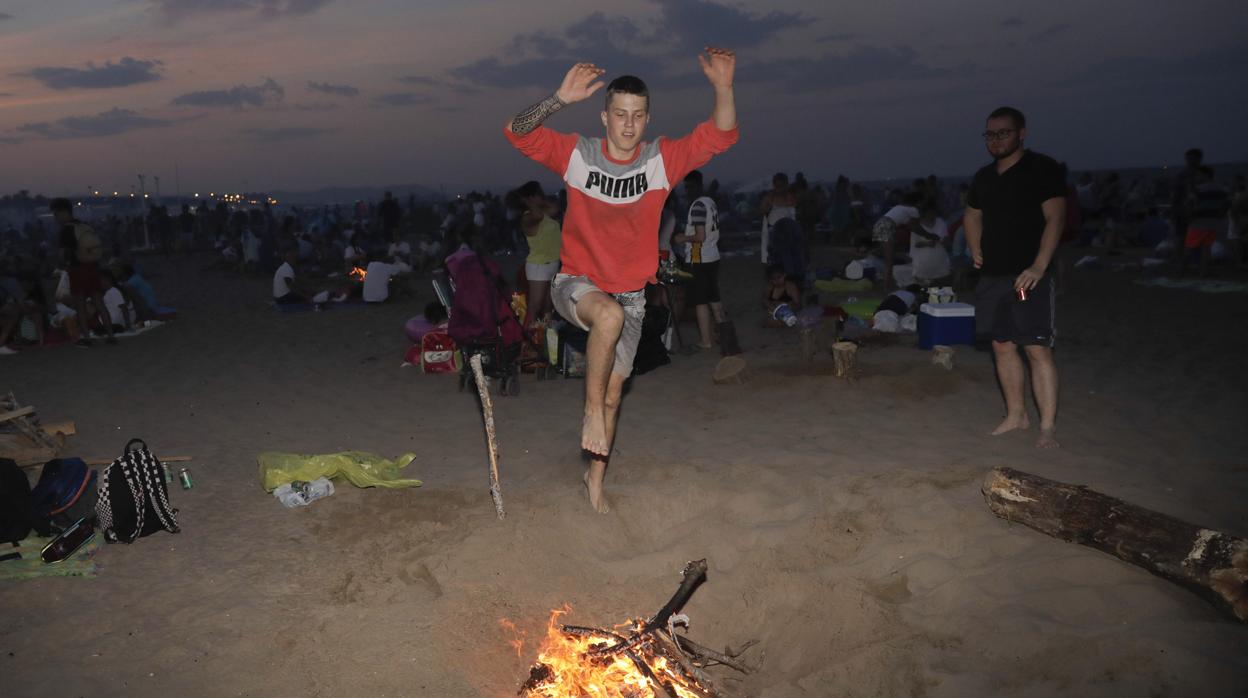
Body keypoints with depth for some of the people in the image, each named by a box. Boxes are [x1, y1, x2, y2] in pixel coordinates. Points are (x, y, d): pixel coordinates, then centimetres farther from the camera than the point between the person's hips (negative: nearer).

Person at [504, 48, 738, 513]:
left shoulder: (662, 160, -8)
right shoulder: (577, 154, -11)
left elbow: (719, 136, -14)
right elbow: (518, 134, -21)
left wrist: (723, 88, -32)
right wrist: (561, 98, -37)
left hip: (629, 294, 3)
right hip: (576, 283, -3)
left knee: (613, 394, 7)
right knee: (609, 315, -39)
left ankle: (595, 477, 29)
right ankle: (591, 413, -18)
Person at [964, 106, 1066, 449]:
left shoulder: (1042, 169, -6)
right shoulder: (984, 176, 14)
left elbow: (1055, 218, -14)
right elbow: (972, 216, 29)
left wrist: (1038, 267, -23)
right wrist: (976, 250, 12)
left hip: (1028, 276, -7)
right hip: (992, 276, 7)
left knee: (1038, 349, -9)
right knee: (1002, 346, 11)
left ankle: (1048, 426, -5)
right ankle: (1016, 414, 22)